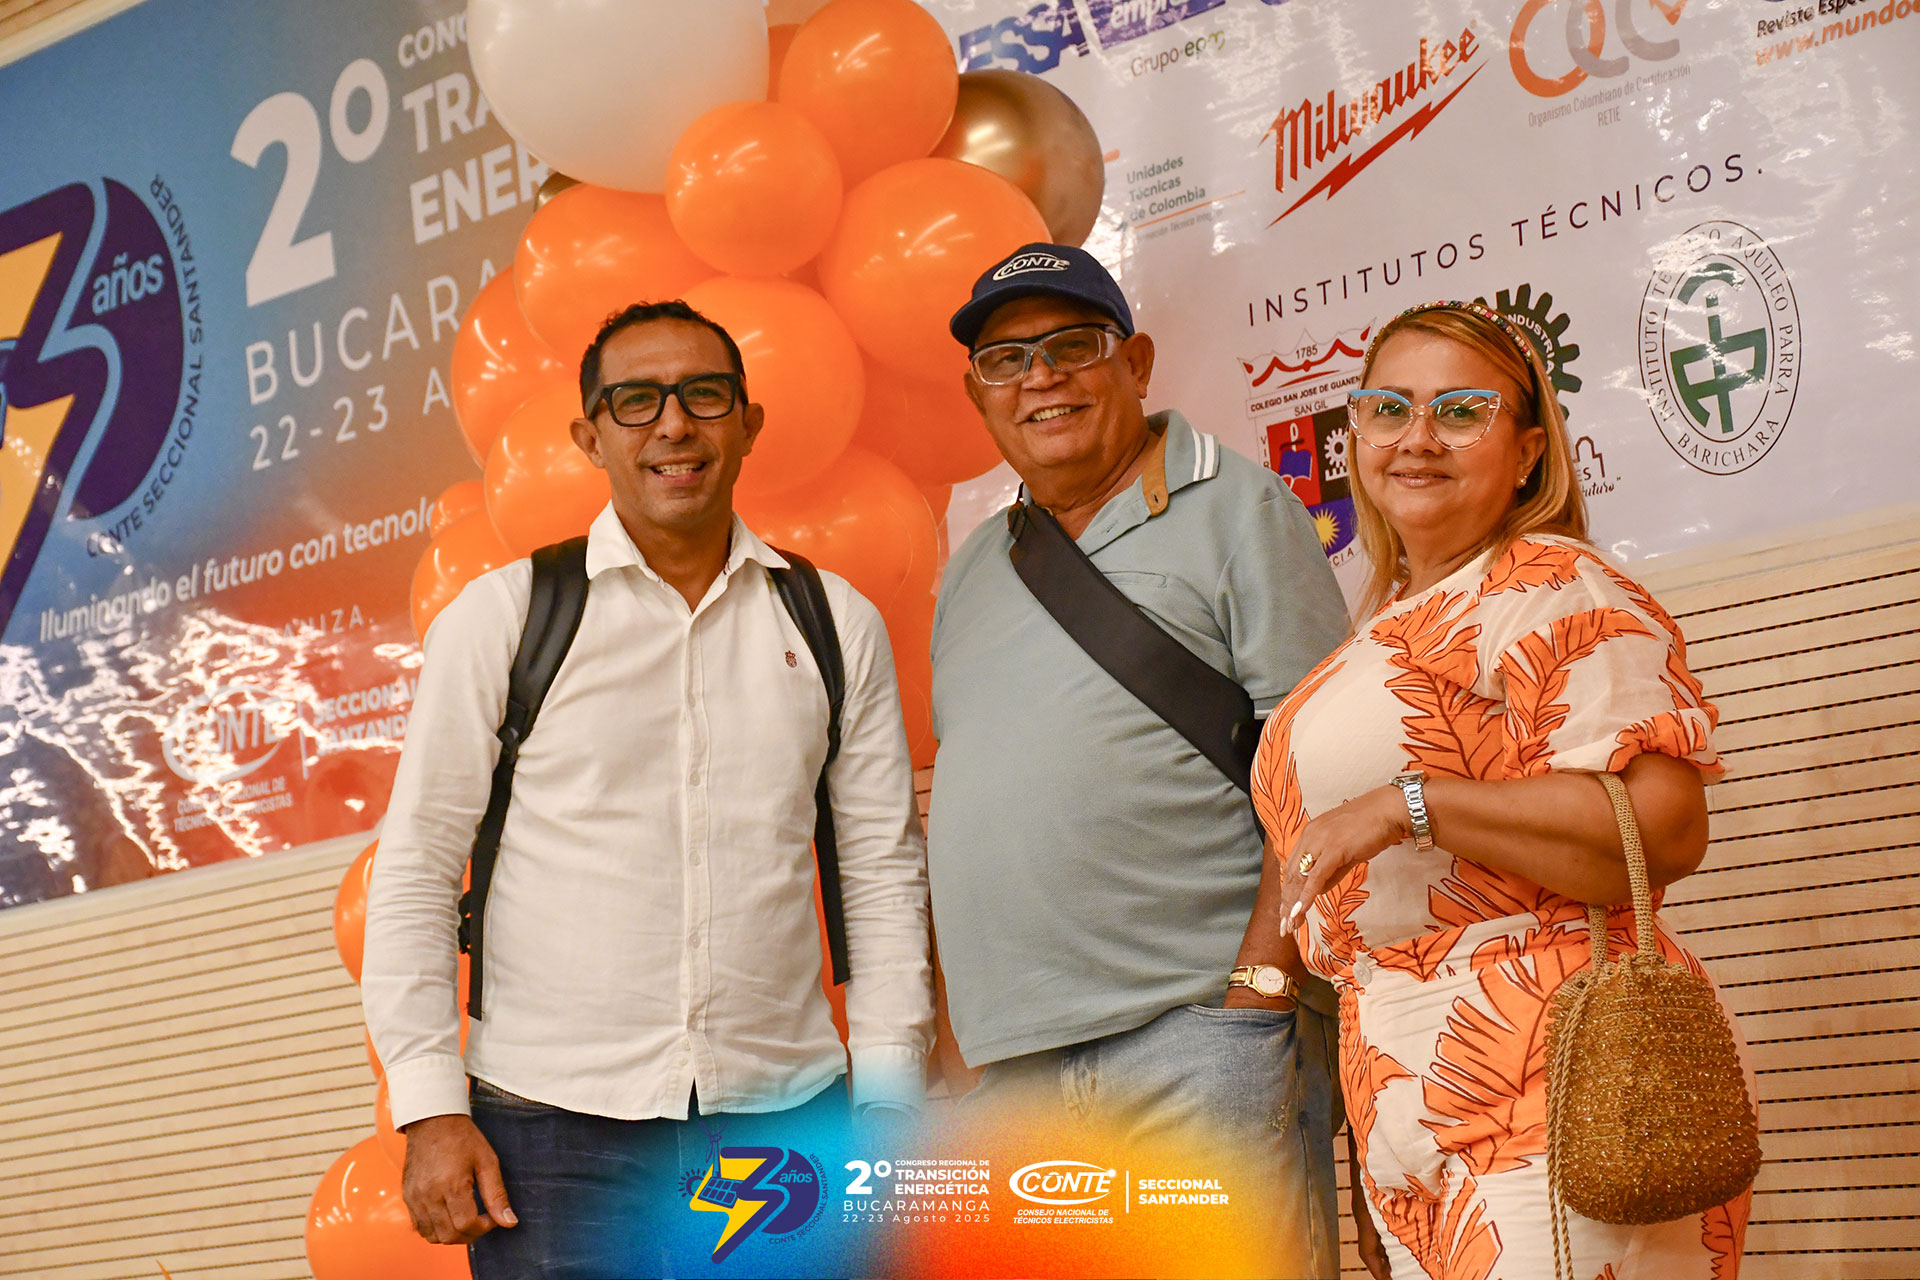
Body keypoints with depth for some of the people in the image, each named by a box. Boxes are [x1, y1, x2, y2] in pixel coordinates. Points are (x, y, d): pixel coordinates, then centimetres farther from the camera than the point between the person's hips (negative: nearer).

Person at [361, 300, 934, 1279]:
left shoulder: (835, 625, 8)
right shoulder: (499, 618, 1)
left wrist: (888, 1105, 5)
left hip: (785, 1117, 2)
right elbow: (416, 870, 1)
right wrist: (431, 1108, -5)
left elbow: (884, 871, 10)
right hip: (553, 1124, -2)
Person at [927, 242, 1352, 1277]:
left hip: (1197, 1033, -5)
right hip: (1012, 1058, 6)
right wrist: (971, 1023, 14)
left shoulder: (1237, 510, 3)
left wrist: (1260, 982, -14)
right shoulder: (973, 571, 21)